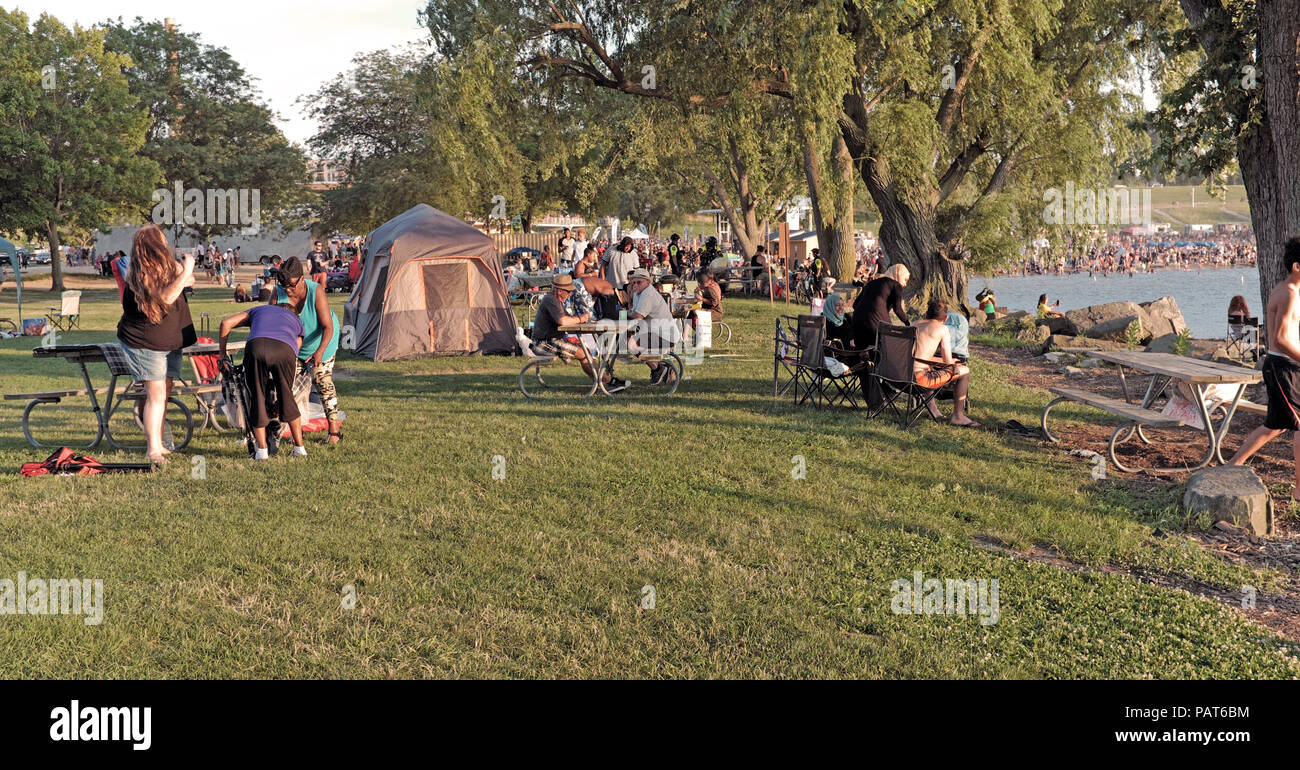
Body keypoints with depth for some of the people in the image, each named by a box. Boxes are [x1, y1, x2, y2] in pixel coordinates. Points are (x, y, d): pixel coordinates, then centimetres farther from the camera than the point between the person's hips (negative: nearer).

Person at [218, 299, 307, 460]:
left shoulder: (258, 309, 39)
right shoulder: (296, 320, 40)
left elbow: (226, 322, 27)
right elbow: (297, 346, 31)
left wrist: (222, 353, 33)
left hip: (256, 346, 0)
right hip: (285, 350, 1)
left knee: (257, 398, 12)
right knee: (287, 399, 17)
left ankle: (262, 450, 11)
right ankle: (299, 447, 21)